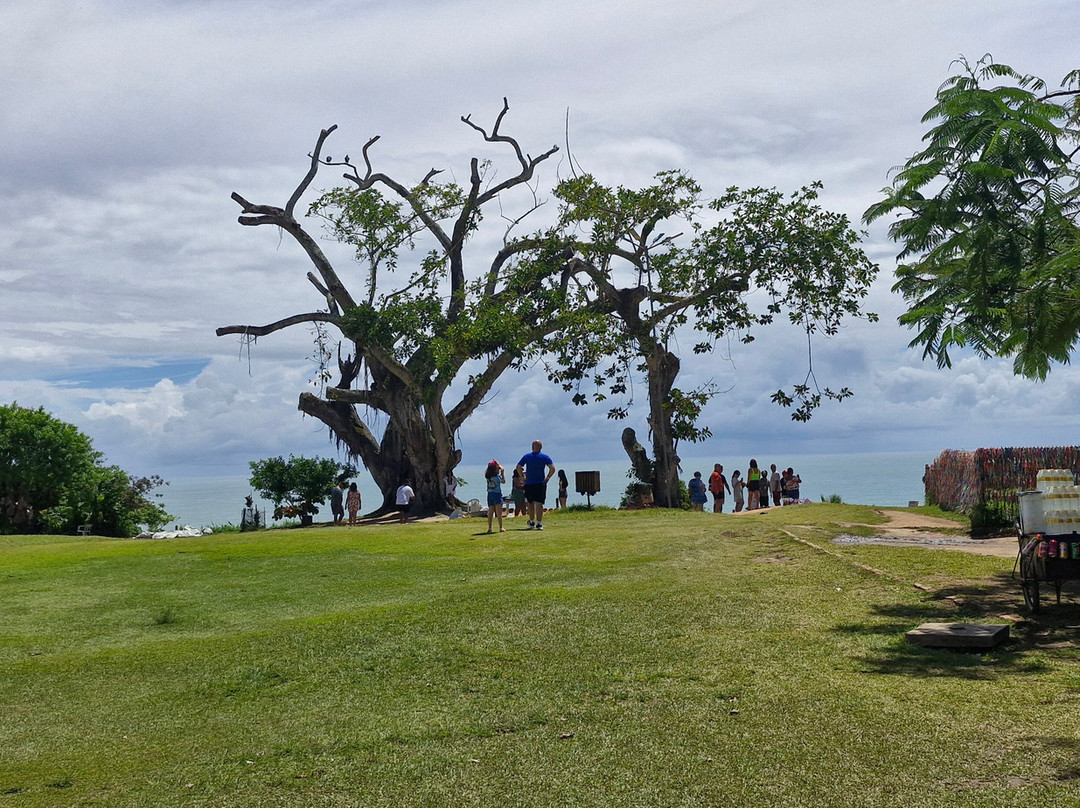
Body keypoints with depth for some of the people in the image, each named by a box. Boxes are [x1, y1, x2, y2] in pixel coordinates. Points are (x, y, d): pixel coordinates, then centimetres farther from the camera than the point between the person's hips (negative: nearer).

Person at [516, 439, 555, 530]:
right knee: (539, 504, -3)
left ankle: (531, 522, 24)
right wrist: (547, 478, -1)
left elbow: (518, 467, -4)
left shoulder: (527, 456, 2)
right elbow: (552, 468, -11)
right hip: (540, 484, -1)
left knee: (530, 503, 16)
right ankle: (539, 524, -9)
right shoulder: (545, 457, -1)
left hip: (528, 484, 1)